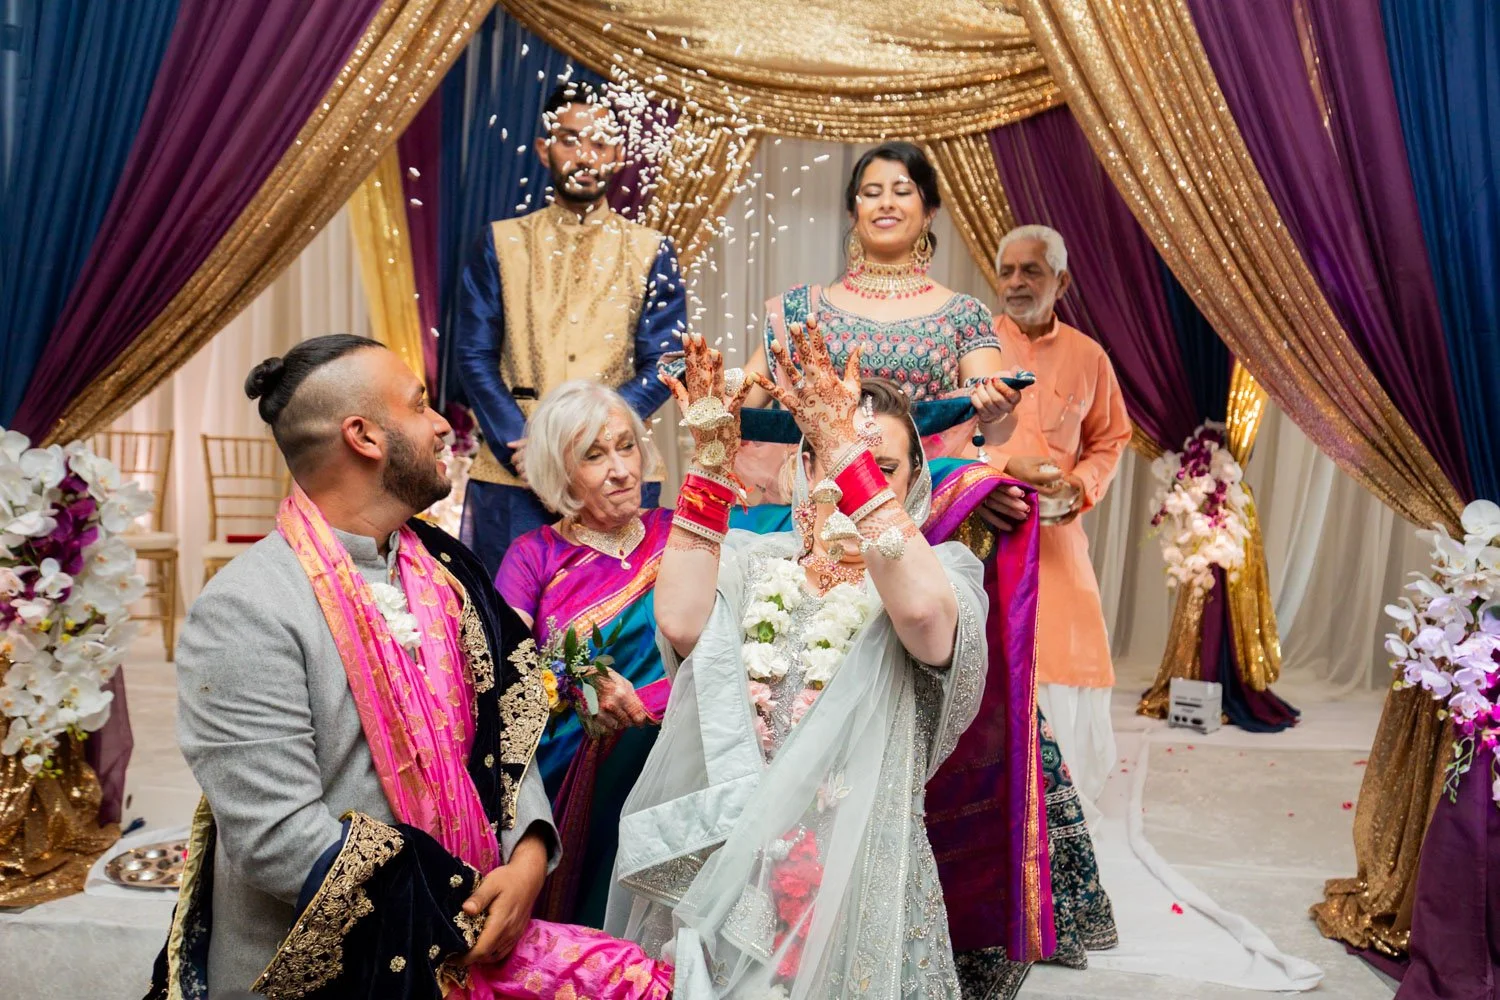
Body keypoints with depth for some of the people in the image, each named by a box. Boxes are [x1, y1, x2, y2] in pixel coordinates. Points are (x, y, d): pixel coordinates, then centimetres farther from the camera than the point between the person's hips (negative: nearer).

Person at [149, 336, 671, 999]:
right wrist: (463, 918, -15)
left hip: (476, 928, 6)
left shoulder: (441, 568, 6)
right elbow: (278, 839, -19)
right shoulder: (245, 614, -15)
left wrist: (528, 853, -8)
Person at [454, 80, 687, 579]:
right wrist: (522, 446, -11)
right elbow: (474, 356, 4)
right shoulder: (500, 243, 10)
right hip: (511, 477, 0)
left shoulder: (651, 252, 8)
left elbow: (661, 367, 0)